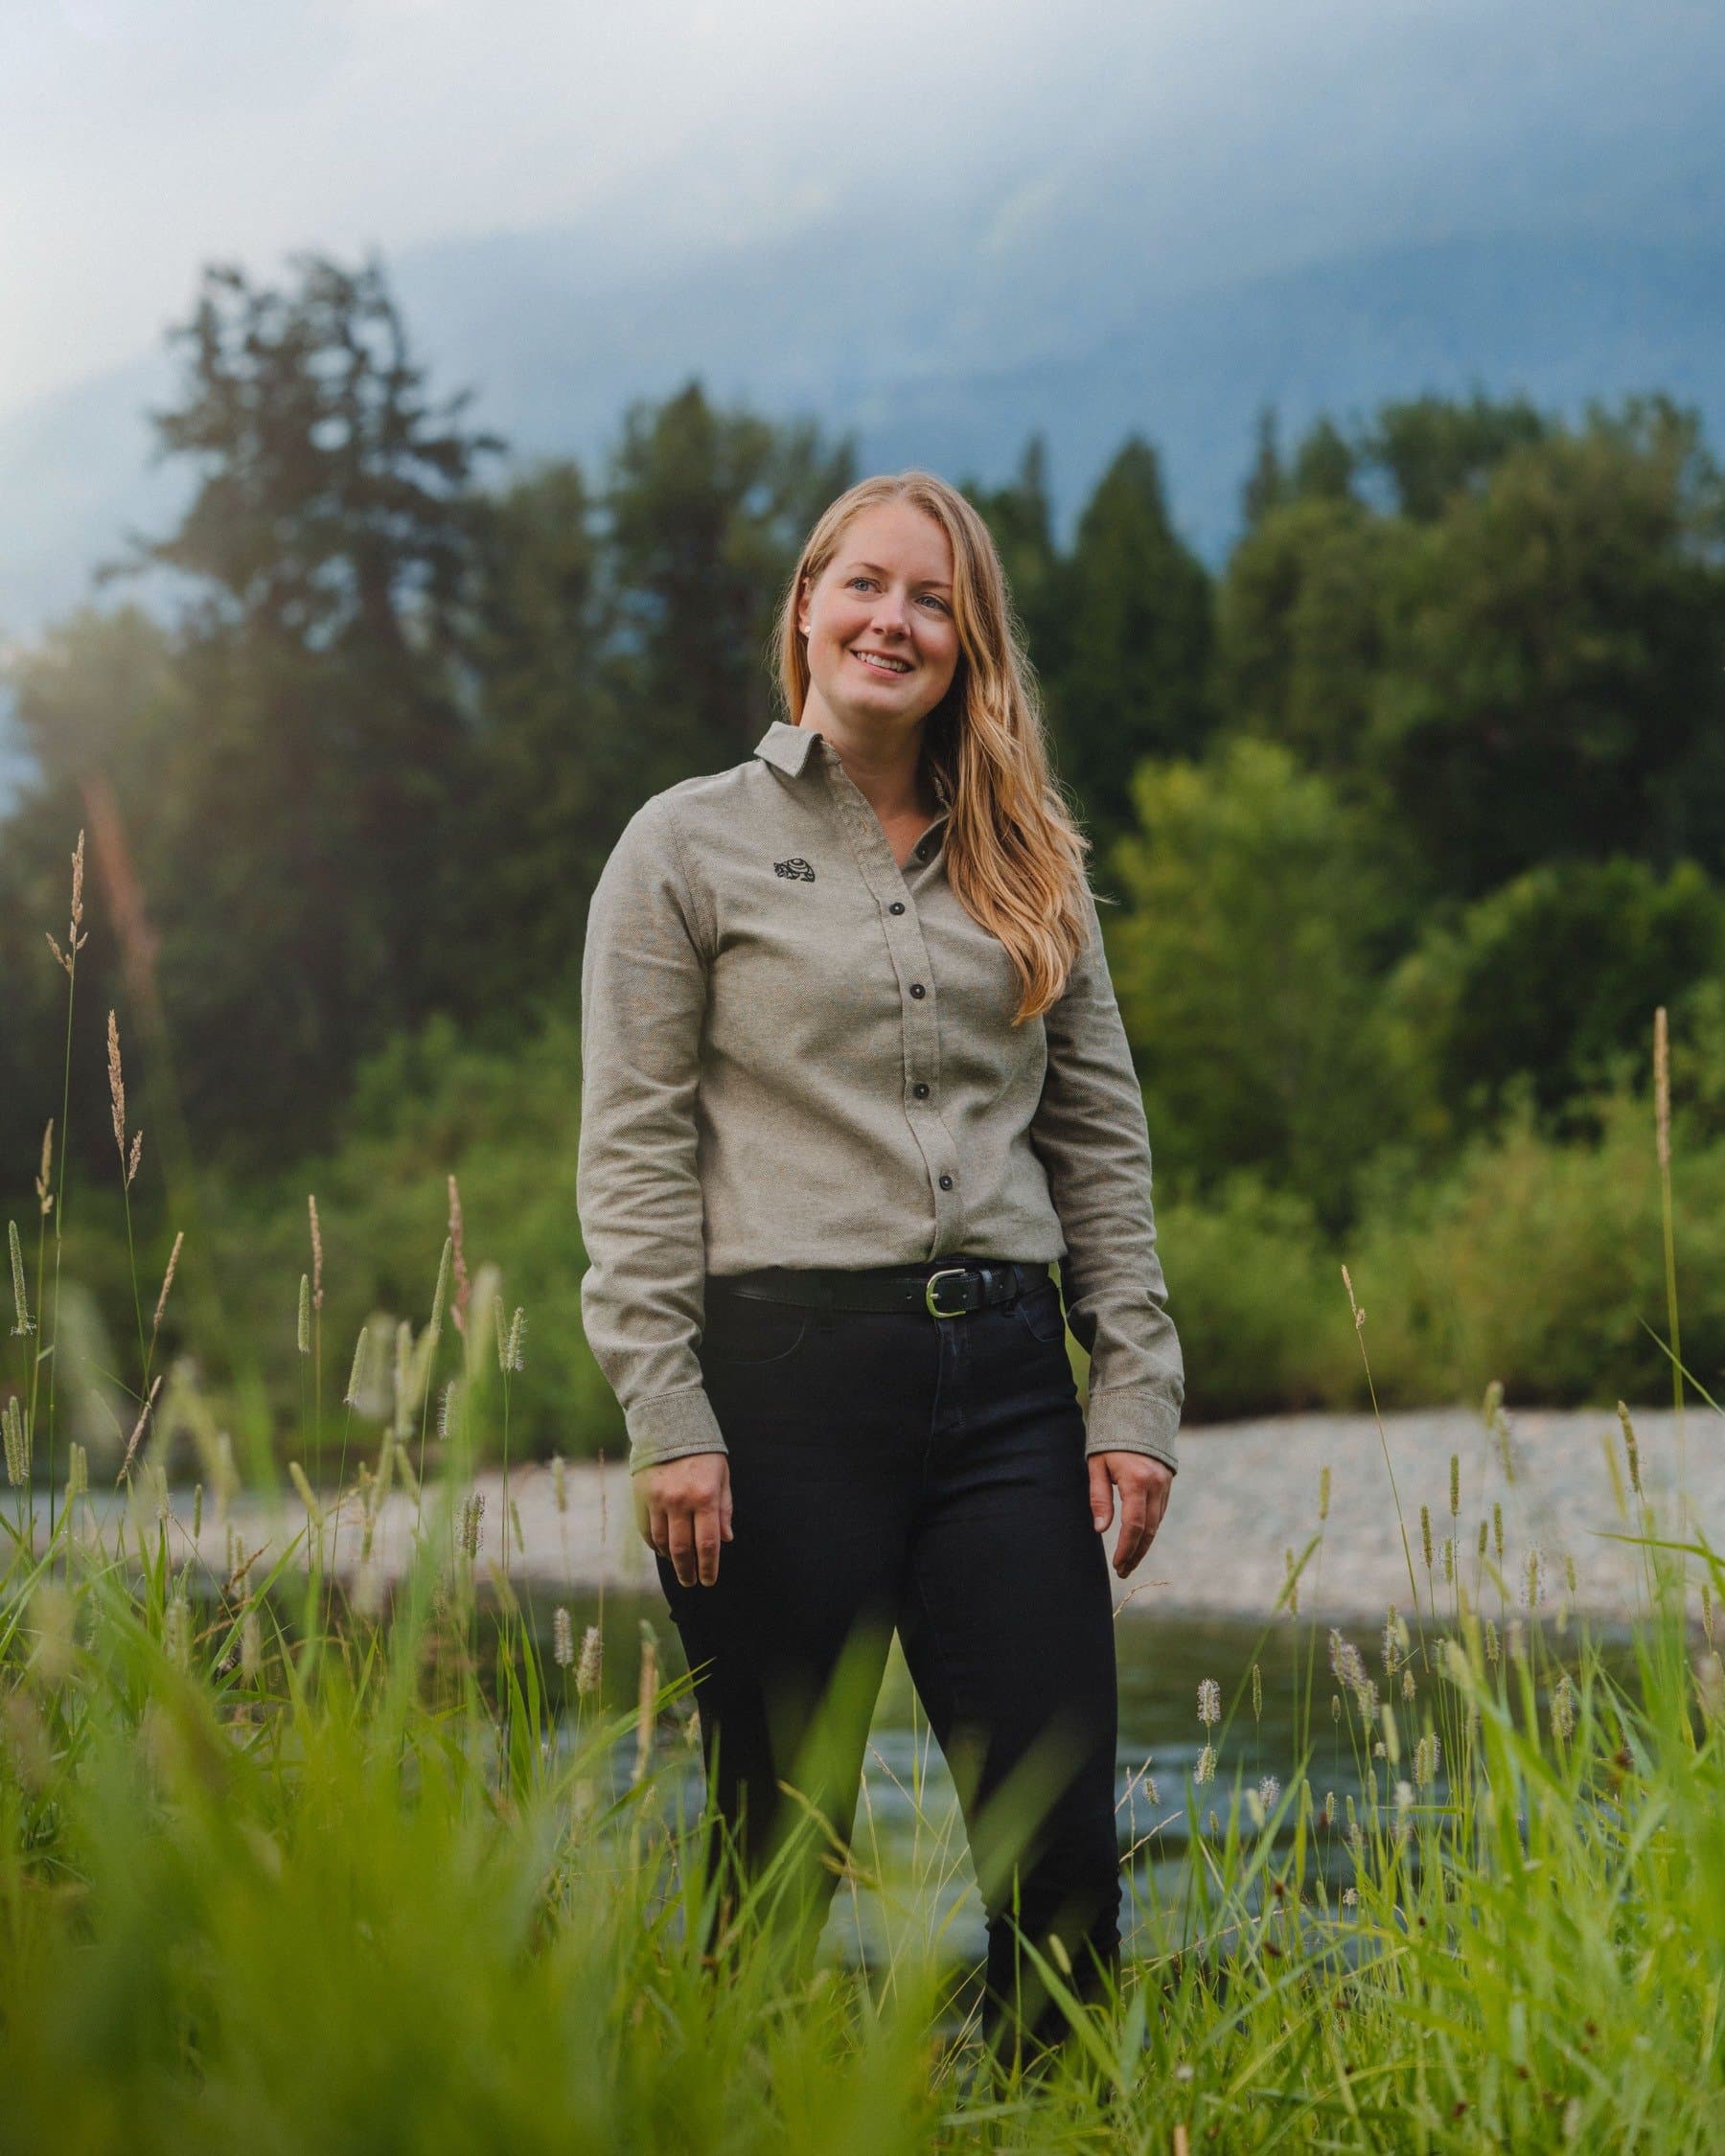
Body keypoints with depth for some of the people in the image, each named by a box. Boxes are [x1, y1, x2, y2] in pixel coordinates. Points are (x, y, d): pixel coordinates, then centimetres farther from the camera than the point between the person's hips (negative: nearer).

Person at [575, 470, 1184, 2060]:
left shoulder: (1031, 864, 17)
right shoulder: (691, 845, 6)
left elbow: (1102, 1139, 15)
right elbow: (631, 1152, 0)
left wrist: (1137, 1392, 5)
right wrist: (666, 1423, -9)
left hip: (1007, 1376, 3)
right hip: (783, 1375, -3)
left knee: (1064, 1843, -2)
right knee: (785, 1848, 2)